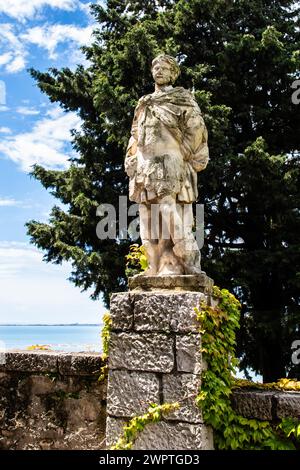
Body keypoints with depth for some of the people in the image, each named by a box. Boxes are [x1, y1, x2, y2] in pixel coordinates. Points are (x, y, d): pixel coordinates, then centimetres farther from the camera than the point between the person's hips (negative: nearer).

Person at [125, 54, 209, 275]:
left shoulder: (182, 98, 12)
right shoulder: (144, 103, 27)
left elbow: (196, 129, 2)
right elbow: (135, 137, 24)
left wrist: (194, 157, -8)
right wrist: (131, 163, 12)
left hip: (172, 166, -5)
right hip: (146, 169, 6)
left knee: (174, 217, -15)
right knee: (150, 224, -1)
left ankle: (181, 268, -12)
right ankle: (157, 269, 0)